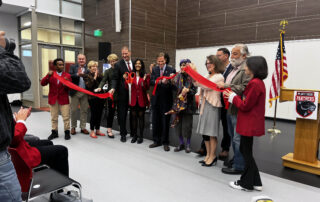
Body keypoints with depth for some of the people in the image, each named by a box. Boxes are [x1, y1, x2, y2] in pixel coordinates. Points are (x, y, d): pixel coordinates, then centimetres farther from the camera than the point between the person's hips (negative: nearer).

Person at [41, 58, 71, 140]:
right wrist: (48, 76, -18)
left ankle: (67, 132, 12)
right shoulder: (51, 74, 6)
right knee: (54, 118, 10)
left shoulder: (67, 75, 1)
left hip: (64, 99, -2)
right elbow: (42, 83, -3)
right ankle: (54, 132, 21)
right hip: (53, 99, 2)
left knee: (66, 117, 0)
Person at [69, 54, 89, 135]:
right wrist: (77, 74, -22)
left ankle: (83, 127, 19)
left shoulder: (88, 68, 5)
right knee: (74, 110, 6)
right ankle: (73, 127, 21)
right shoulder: (73, 67, 6)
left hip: (85, 93, 0)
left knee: (84, 110, 7)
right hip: (75, 92, 0)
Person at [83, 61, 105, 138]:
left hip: (100, 96, 5)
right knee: (93, 114, -2)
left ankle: (97, 130, 21)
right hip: (93, 98, -5)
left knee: (99, 114, 9)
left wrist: (99, 75, -9)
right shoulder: (87, 75, -1)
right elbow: (89, 85, -15)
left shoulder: (99, 74, 11)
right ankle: (92, 131, 10)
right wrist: (94, 77, -15)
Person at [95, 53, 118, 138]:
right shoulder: (107, 71, 5)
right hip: (111, 94, -1)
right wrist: (99, 87, -27)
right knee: (110, 112, 3)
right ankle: (109, 129, 12)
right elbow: (104, 80, -8)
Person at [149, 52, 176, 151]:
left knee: (165, 121, 4)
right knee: (155, 121, 11)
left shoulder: (171, 70, -5)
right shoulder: (154, 69, 7)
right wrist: (160, 81, -23)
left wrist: (168, 82, -30)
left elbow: (173, 85, -10)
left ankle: (165, 142, 18)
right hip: (156, 99, 4)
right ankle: (157, 141, 26)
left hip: (166, 100, -4)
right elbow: (151, 82, -5)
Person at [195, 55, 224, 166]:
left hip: (213, 106, -8)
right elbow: (197, 83, 8)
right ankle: (208, 155, 22)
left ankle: (212, 156, 10)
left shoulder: (219, 77, -7)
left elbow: (206, 86, -19)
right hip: (205, 105, 8)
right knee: (204, 131, 10)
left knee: (211, 132, -2)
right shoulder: (208, 76, 18)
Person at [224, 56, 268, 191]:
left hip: (249, 124, -10)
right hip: (250, 123, 10)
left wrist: (233, 97, -5)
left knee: (246, 152, 4)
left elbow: (245, 106, -20)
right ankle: (255, 182, 28)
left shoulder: (255, 83, -20)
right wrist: (233, 96, 5)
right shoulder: (258, 82, 12)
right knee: (245, 150, 18)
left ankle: (246, 184, 21)